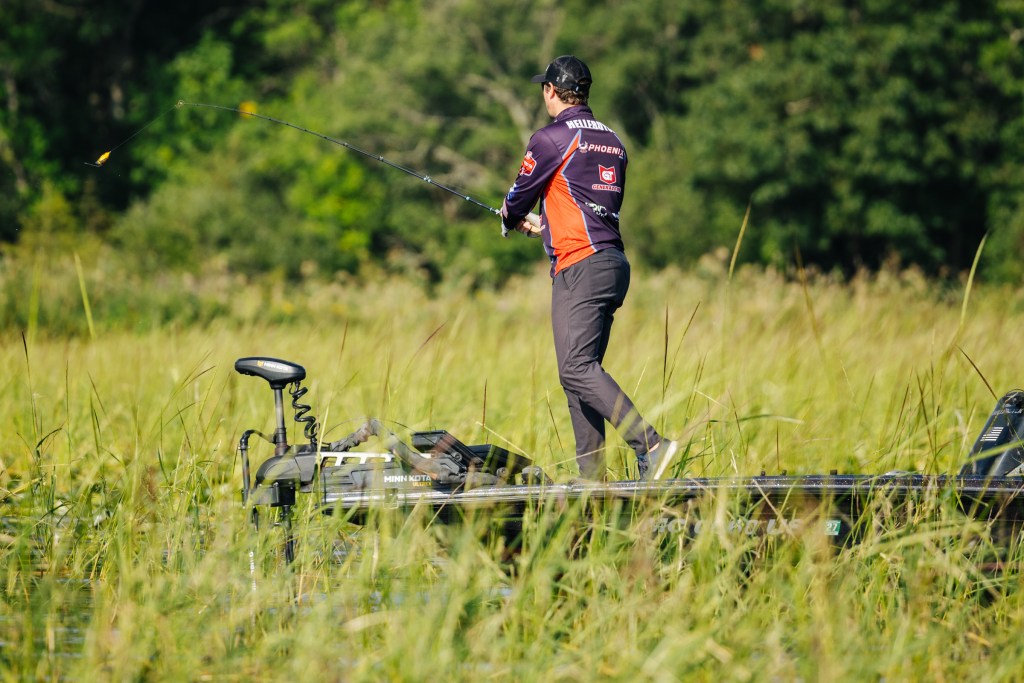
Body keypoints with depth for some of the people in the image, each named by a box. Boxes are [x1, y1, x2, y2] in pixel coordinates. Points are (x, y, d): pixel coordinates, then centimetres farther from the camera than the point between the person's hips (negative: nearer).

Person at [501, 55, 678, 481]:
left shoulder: (551, 139, -6)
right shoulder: (612, 141, 19)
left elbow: (519, 198, 3)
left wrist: (510, 219, 27)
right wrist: (543, 226, 38)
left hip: (580, 266, -9)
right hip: (614, 261, 9)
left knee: (577, 369, -16)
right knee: (580, 370, 11)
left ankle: (649, 445, -29)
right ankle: (591, 476, 7)